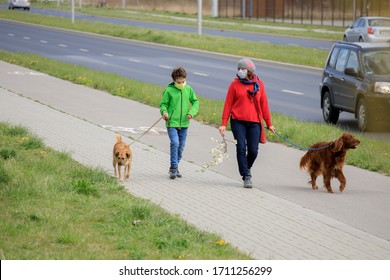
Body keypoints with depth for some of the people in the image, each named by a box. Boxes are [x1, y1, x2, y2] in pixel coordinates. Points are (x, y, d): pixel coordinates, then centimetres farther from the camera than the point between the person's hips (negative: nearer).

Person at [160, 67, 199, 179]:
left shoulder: (189, 89, 4)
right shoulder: (168, 90, -5)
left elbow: (195, 102, 12)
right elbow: (163, 104, 1)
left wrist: (192, 112, -5)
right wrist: (164, 112, -19)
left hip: (184, 123, 4)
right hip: (172, 122, -4)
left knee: (181, 146, 9)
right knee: (175, 143, -18)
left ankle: (174, 167, 23)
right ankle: (174, 167, -9)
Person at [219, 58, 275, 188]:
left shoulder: (259, 84, 8)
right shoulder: (235, 84, 3)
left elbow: (264, 104, 13)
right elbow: (228, 104, 4)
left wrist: (269, 123, 14)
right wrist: (224, 124, 0)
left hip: (254, 122, 2)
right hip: (238, 121, -1)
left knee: (253, 150, -2)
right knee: (241, 148, -9)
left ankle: (246, 168, 27)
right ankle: (246, 175, -3)